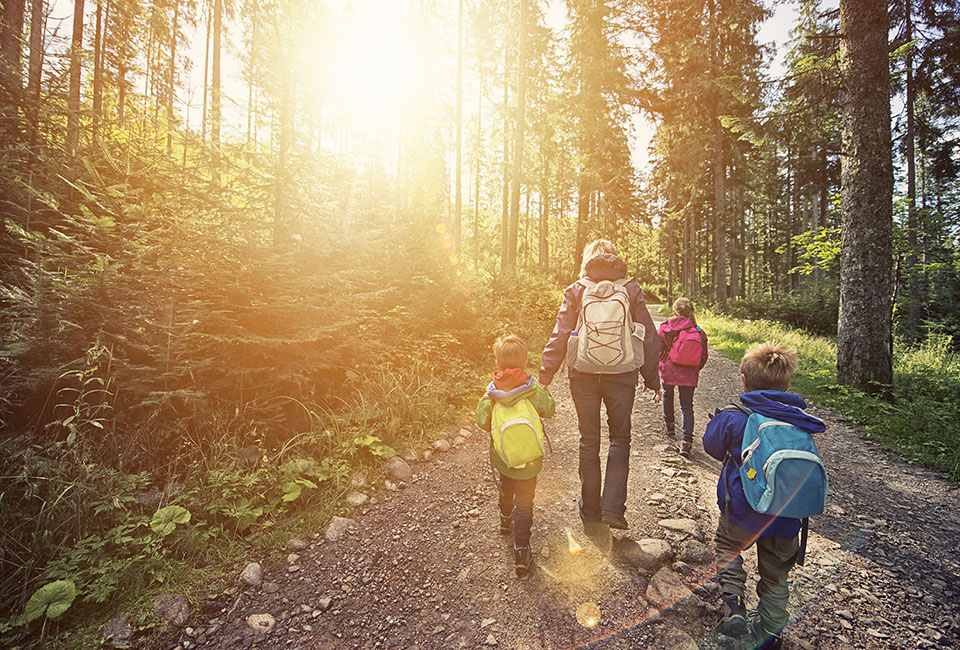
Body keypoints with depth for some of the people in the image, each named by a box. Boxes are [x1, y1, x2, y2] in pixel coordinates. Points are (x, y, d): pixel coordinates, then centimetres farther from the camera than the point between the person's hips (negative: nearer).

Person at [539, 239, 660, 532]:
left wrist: (545, 376, 0)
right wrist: (652, 379, 13)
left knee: (589, 442, 12)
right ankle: (613, 507, 7)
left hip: (583, 376, 0)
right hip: (622, 376, 0)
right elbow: (649, 337, 5)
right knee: (620, 438, 16)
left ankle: (591, 514, 23)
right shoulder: (631, 290, 3)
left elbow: (559, 337, -4)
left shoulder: (576, 291, 1)